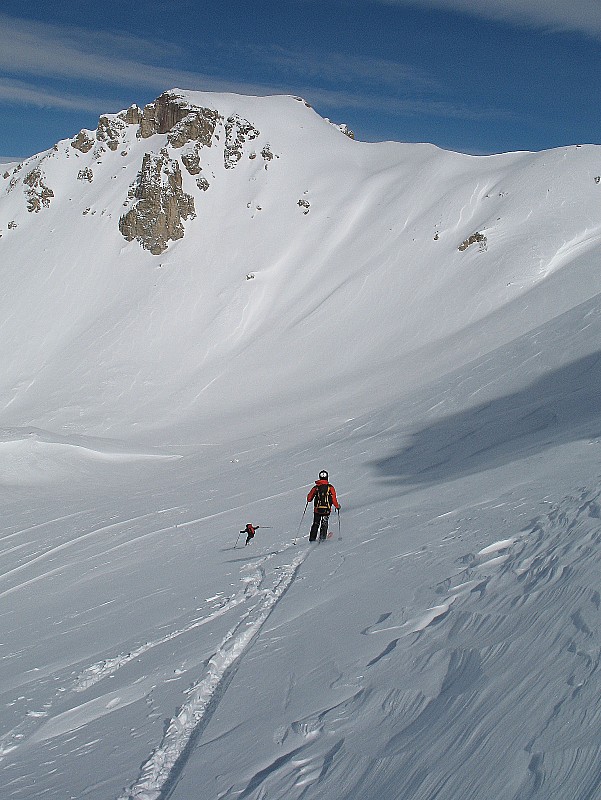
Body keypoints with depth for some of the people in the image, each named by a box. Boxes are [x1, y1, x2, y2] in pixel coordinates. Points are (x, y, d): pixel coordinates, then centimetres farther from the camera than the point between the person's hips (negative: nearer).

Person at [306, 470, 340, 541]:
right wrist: (337, 506, 8)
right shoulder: (330, 487, -5)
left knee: (315, 524, 15)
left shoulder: (316, 487, 0)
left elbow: (309, 498, 5)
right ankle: (322, 536, -3)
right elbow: (334, 499, -8)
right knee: (324, 523, 13)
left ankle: (312, 538, 11)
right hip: (326, 510, -2)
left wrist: (308, 500, 28)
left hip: (317, 509, 2)